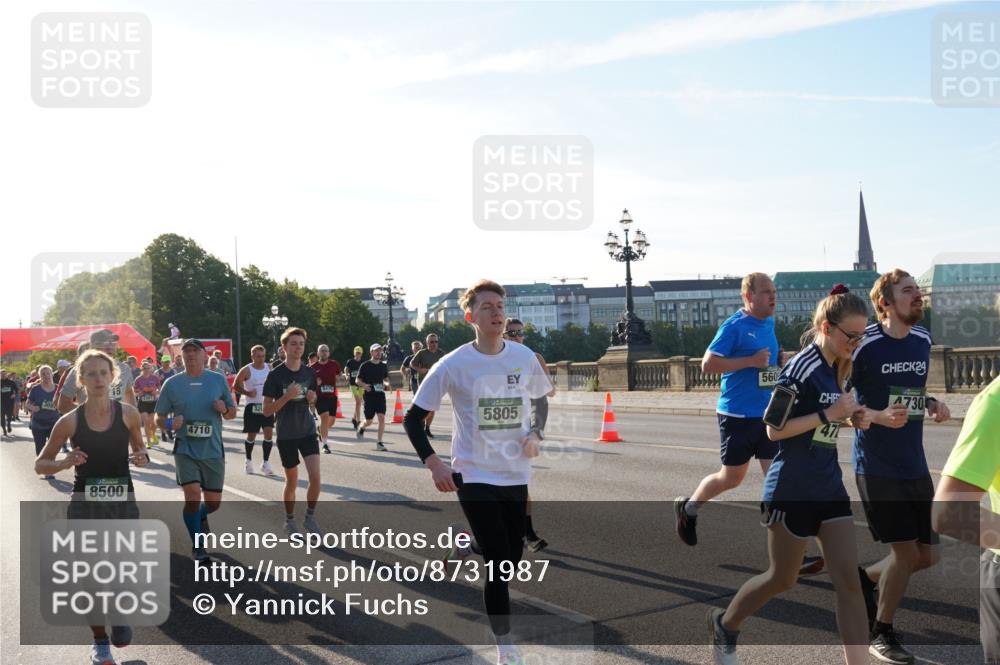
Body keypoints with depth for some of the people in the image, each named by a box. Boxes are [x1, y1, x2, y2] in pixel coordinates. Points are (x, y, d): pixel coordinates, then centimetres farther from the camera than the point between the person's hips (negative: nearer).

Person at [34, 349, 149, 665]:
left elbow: (138, 449, 13)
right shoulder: (70, 421, -6)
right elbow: (40, 464, 2)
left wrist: (141, 458, -10)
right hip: (84, 507, 0)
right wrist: (64, 463, -19)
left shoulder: (128, 413, -4)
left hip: (123, 503, 0)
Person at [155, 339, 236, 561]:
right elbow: (158, 418, 6)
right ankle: (197, 545, 4)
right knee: (193, 496, -16)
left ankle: (200, 517, 44)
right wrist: (170, 424, -16)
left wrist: (224, 410, -13)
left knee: (213, 503, 7)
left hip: (213, 451, 2)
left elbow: (233, 413, 10)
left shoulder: (218, 380, 2)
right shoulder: (172, 383, 0)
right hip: (186, 450, -2)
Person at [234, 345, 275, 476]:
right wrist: (247, 393, -17)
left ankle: (266, 463, -2)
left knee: (269, 432, -8)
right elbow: (235, 385, -2)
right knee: (251, 435, 5)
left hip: (267, 405, 3)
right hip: (252, 406, -3)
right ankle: (248, 460, 27)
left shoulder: (269, 368, 5)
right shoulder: (246, 370, -7)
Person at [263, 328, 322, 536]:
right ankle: (289, 521, 29)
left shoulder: (309, 373, 1)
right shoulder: (276, 375, -11)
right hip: (286, 435, -3)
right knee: (292, 482, 8)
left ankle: (310, 517, 12)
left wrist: (313, 398, -7)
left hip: (308, 431, 3)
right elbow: (267, 410, -11)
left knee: (316, 478, -10)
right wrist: (287, 396, -25)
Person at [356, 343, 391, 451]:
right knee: (369, 421, 1)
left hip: (380, 394, 3)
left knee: (382, 418, -11)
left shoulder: (384, 366, 9)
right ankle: (361, 428, 38)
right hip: (369, 395, -3)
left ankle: (379, 442, -4)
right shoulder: (365, 365, -3)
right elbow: (357, 380, -1)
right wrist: (364, 385, -21)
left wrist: (387, 384, -1)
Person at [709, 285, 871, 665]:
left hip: (829, 488, 7)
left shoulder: (837, 369, 8)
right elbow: (775, 429, -18)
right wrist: (829, 414, -21)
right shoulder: (801, 367, -17)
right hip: (792, 490, -7)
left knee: (849, 580, -2)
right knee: (781, 580, 8)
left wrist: (852, 418, 1)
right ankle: (723, 624, 35)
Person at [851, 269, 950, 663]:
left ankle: (865, 578, 34)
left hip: (915, 465, 7)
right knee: (905, 550, -4)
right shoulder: (865, 346, -14)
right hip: (877, 466, -7)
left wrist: (933, 404, 1)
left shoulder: (922, 340, 7)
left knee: (929, 554, 8)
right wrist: (879, 416, -23)